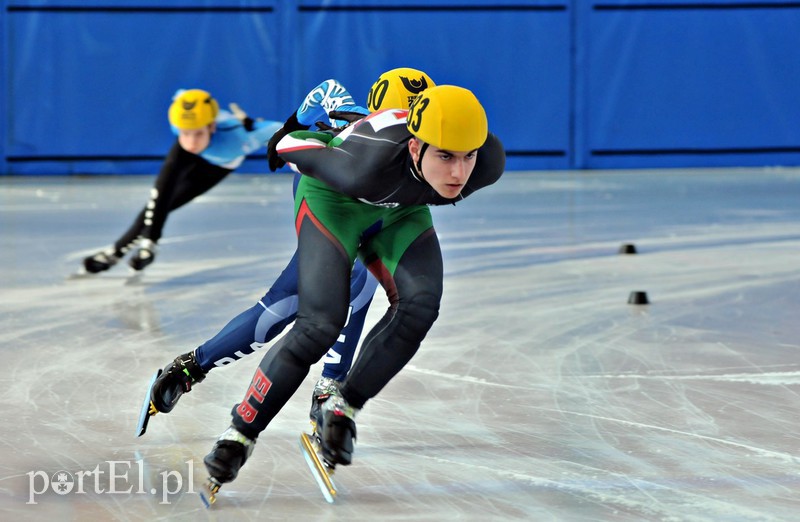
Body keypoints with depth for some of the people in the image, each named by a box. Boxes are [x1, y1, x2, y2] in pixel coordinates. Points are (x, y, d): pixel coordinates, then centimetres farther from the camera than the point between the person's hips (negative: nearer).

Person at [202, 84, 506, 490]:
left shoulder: (489, 161, -30)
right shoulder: (368, 165, -43)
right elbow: (291, 144, -25)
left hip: (400, 210, 5)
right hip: (333, 199, -5)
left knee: (418, 305, -20)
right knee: (320, 323, -19)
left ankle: (342, 410, -4)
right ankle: (240, 433, -8)